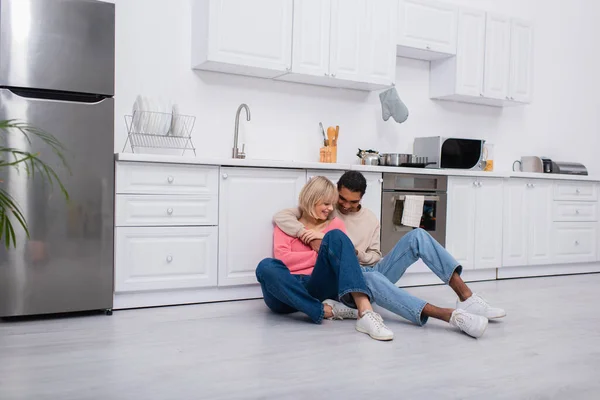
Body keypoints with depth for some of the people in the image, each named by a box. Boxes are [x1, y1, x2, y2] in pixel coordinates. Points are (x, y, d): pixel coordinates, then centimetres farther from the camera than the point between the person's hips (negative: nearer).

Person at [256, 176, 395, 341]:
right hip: (290, 290, -1)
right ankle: (326, 310, -33)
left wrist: (327, 241, -6)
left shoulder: (335, 223, 20)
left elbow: (345, 253, 7)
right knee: (266, 266, -33)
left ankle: (365, 313, -40)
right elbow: (283, 260, -4)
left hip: (322, 289, 1)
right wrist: (321, 254, -3)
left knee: (335, 236, -22)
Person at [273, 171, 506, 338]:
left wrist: (356, 253, -12)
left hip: (374, 271, 5)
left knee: (417, 236, -16)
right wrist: (310, 237, -23)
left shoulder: (370, 219, 15)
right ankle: (452, 316, -55)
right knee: (369, 278, -43)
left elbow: (375, 257, 11)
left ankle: (467, 298, -25)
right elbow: (280, 217, -7)